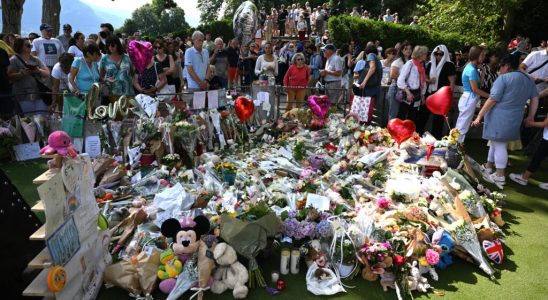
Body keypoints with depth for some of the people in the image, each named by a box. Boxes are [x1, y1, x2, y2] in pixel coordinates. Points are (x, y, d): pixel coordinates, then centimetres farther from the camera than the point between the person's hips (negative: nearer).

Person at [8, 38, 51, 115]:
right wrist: (22, 73, -19)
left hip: (39, 95, 4)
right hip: (24, 97, -4)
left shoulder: (36, 59, 16)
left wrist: (39, 71, -9)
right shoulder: (14, 60, 3)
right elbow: (10, 76, -5)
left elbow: (47, 74, 11)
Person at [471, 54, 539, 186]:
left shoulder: (504, 78, -12)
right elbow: (535, 98, 16)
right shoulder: (528, 79, 12)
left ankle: (500, 176, 5)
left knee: (499, 145, -1)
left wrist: (479, 116, -13)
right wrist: (531, 117, 23)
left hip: (499, 118, -7)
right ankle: (488, 167, 33)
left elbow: (492, 100, -16)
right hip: (514, 119, 7)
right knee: (496, 143, 20)